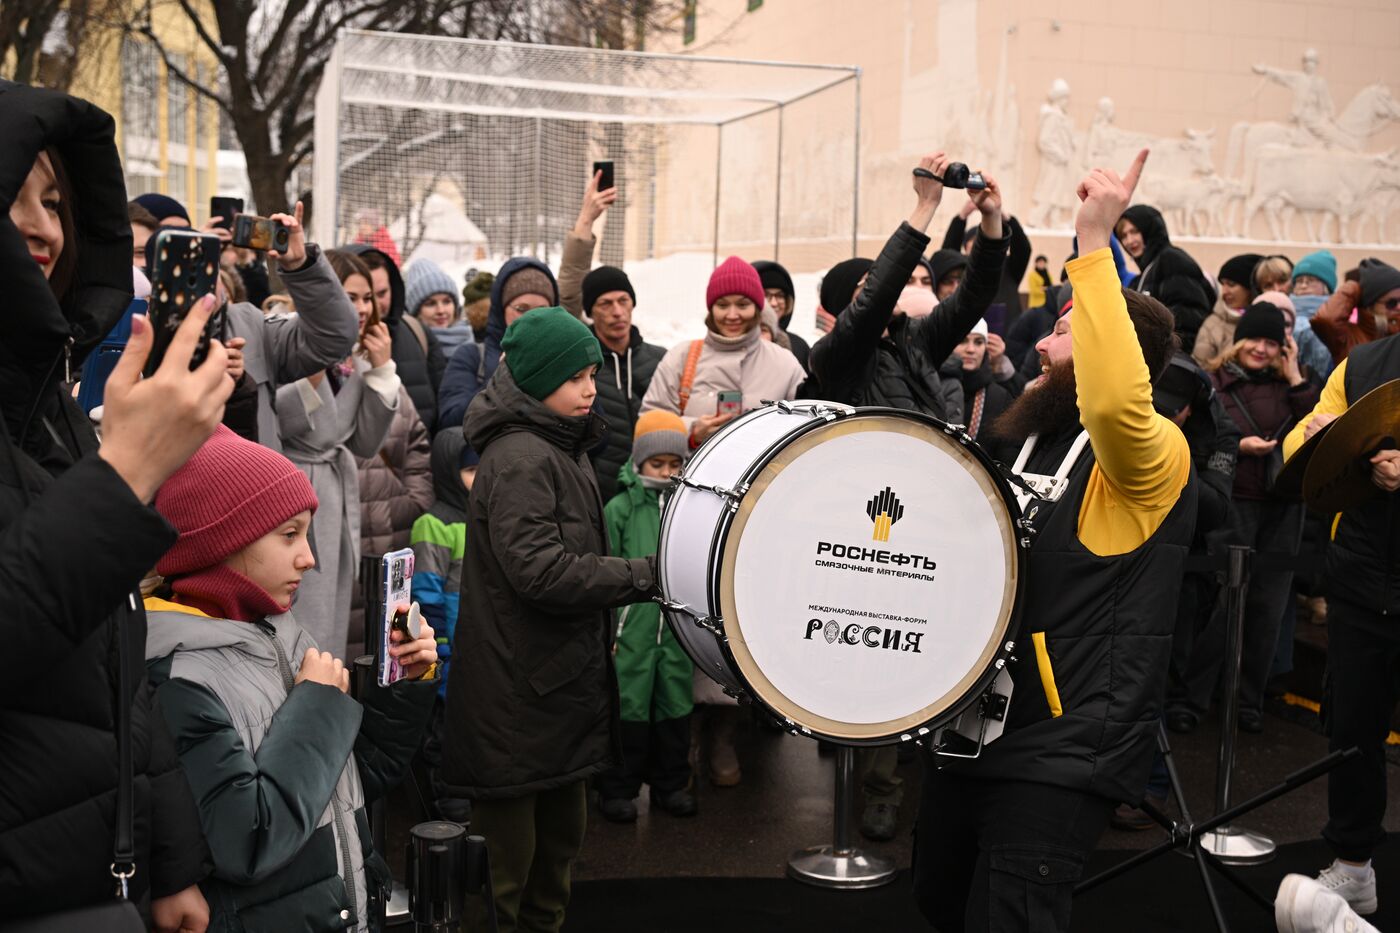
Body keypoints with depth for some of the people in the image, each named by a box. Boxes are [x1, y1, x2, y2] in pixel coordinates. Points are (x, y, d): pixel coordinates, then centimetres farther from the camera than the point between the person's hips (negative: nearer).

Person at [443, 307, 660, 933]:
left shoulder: (561, 448, 14)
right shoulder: (519, 458, -18)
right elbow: (540, 570, -26)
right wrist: (645, 577, -22)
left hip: (564, 675, 10)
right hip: (520, 687, -10)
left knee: (561, 827, 21)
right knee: (511, 843, 2)